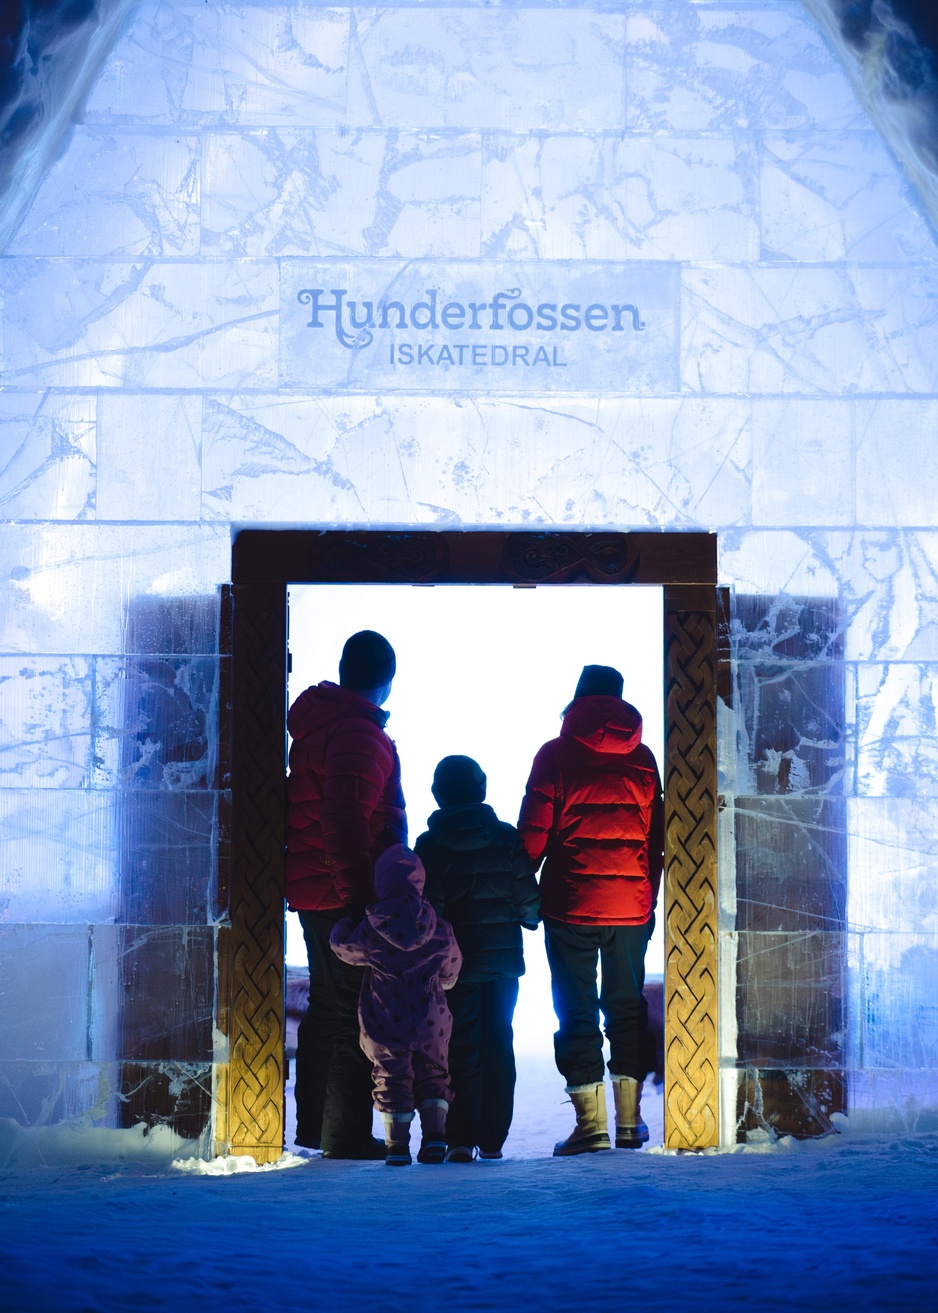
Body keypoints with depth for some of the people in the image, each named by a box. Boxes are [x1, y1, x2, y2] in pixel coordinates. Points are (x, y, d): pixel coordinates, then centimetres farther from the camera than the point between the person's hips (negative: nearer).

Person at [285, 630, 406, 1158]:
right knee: (359, 1014, -5)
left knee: (328, 1005, 19)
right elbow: (342, 819, -27)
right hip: (348, 897, -10)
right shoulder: (358, 734, -17)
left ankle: (314, 1127, 28)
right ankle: (345, 1136, -4)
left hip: (315, 893, 10)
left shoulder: (317, 724, 15)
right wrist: (361, 895, -27)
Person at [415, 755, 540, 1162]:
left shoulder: (430, 845, -7)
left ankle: (461, 1137, -5)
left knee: (461, 1046, 2)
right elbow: (528, 897, -1)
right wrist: (528, 919, 19)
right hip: (504, 957, 2)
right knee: (498, 1044, 9)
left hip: (457, 961, -2)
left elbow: (428, 908, -10)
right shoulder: (507, 837, -1)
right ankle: (493, 1139, 10)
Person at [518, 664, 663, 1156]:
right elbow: (658, 835, 9)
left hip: (572, 903, -3)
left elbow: (534, 834, -5)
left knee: (577, 1009, 1)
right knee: (626, 1005, 13)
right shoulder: (642, 757, 7)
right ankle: (630, 1121, 14)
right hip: (632, 905, 3)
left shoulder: (556, 755, -3)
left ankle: (590, 1124, -4)